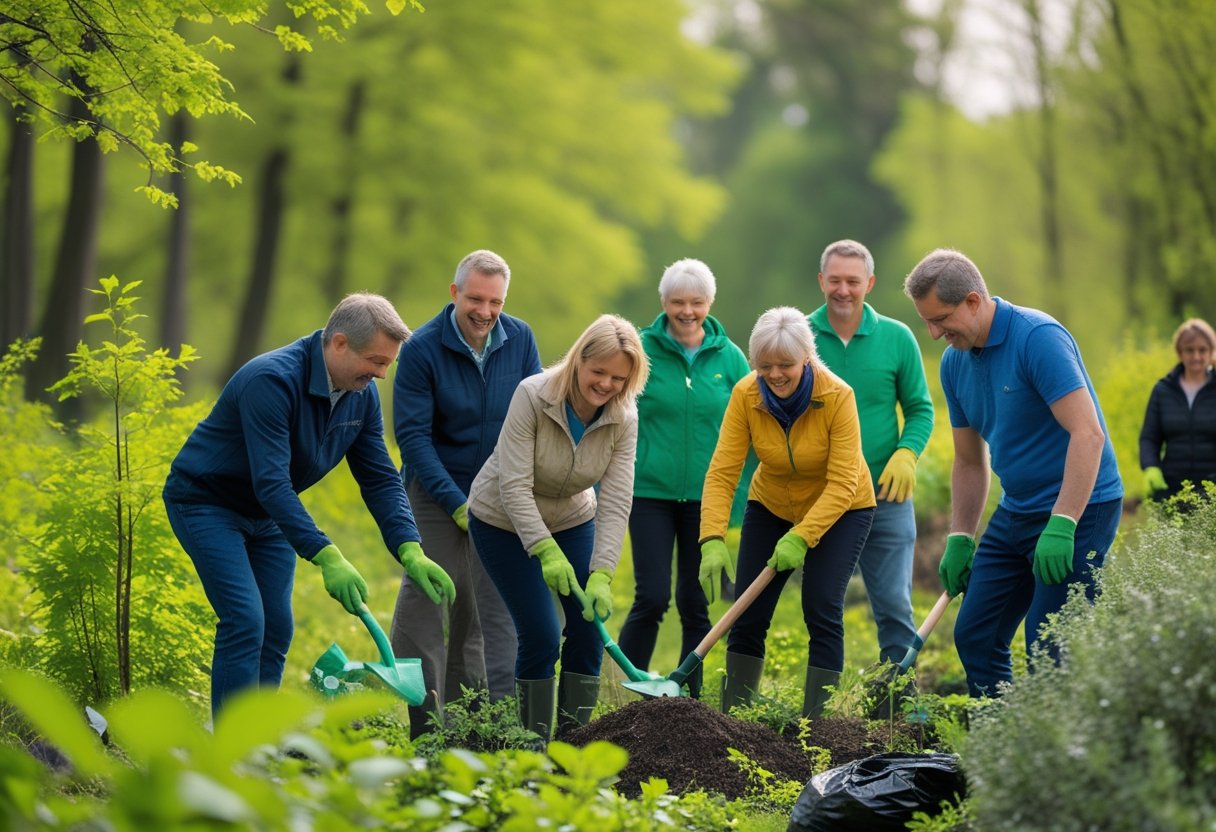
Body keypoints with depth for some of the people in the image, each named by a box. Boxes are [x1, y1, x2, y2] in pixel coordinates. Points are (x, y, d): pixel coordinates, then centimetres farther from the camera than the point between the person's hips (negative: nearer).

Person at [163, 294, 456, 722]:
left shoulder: (362, 396, -7)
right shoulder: (272, 381, -33)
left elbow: (380, 479, -5)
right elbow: (271, 484, -38)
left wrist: (411, 552, -20)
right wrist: (327, 558, -44)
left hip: (268, 513, 8)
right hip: (206, 502, -8)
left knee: (276, 629, 2)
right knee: (245, 621, -18)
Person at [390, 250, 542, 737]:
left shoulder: (520, 340, -4)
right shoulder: (422, 349, -15)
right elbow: (412, 435, -14)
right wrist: (457, 503, -17)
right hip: (436, 493, -3)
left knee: (493, 608, 5)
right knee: (424, 603, -6)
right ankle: (422, 724, -2)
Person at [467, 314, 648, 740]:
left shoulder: (623, 418, -18)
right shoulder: (532, 396, -29)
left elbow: (615, 502, -22)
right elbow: (514, 486, -30)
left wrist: (602, 575, -31)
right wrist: (546, 552, -38)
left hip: (571, 521, 4)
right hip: (504, 522, -4)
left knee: (589, 628, -5)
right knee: (540, 635, -12)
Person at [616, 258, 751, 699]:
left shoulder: (728, 357, 3)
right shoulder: (640, 350, -2)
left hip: (706, 497, 2)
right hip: (650, 492, -2)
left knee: (696, 604, 7)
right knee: (651, 598, -8)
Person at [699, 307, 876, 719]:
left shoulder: (837, 396, -28)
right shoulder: (745, 395, -21)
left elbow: (842, 483, -29)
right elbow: (722, 472, -23)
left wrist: (801, 538, -37)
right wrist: (713, 540, -35)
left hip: (840, 509, -3)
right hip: (771, 506, 3)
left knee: (822, 609, -14)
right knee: (748, 614, -1)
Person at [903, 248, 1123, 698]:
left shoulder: (1039, 337, -20)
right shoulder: (955, 362, 6)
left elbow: (1087, 434, -27)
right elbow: (970, 461, 17)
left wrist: (1061, 526, -31)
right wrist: (960, 539, 12)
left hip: (1078, 510, -8)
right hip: (1016, 510, 8)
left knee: (1049, 652, -10)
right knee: (974, 635, 7)